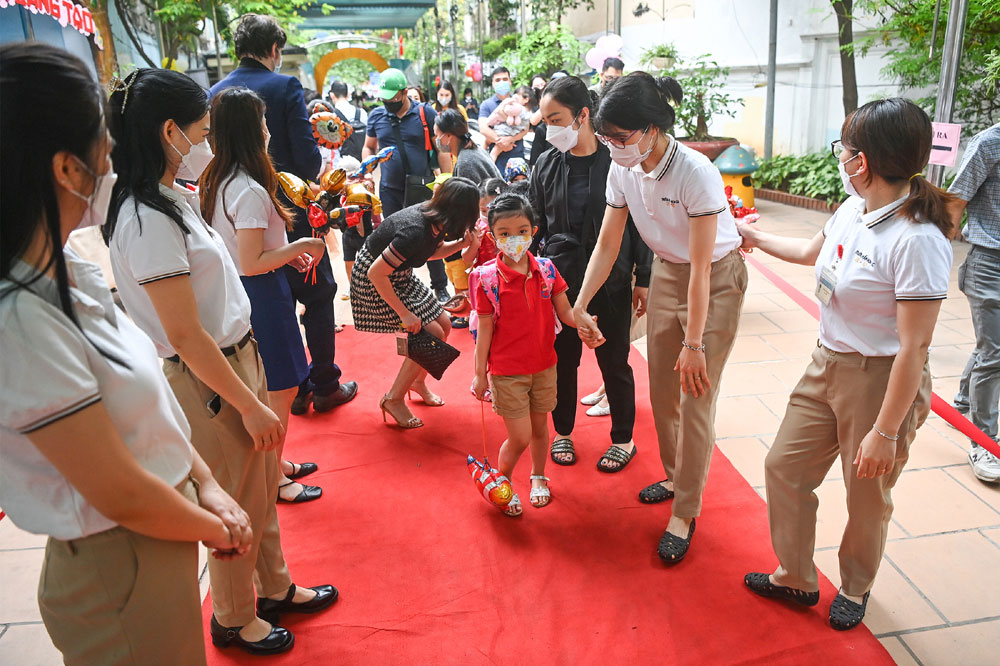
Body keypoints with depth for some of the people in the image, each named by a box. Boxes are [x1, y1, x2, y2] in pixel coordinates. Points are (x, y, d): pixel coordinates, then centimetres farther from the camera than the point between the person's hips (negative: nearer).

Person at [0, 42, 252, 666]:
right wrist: (218, 530, -8)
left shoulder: (66, 269, -2)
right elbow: (124, 497, -24)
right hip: (122, 568, -8)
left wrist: (205, 482, -2)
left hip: (160, 538, 8)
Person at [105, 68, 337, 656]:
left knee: (262, 486, 23)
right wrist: (249, 403, -18)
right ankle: (235, 620, 35)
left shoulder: (175, 198, 5)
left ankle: (275, 588, 45)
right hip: (208, 380, -9)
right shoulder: (147, 221, -24)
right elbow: (185, 336, -24)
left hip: (239, 355, 9)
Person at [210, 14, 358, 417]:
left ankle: (293, 389, 23)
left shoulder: (216, 92, 3)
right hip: (291, 212, -5)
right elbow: (308, 156, -16)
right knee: (317, 296, 10)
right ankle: (324, 387, 17)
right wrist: (307, 179, 4)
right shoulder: (285, 86, -11)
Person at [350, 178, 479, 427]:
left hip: (400, 276, 9)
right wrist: (404, 314, -26)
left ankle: (417, 381, 33)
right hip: (375, 281, -9)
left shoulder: (434, 218, -9)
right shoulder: (415, 231, -35)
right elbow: (376, 273, -31)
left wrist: (460, 244, -6)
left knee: (444, 325, 10)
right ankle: (394, 400, 5)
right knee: (432, 336, -11)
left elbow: (430, 251, 12)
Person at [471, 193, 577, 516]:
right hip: (506, 371, -4)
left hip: (544, 365, 4)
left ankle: (538, 477, 44)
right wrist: (480, 374, -5)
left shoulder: (545, 269, -3)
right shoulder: (487, 277, -12)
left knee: (539, 426, 18)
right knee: (519, 437, 0)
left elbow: (564, 311, 0)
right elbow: (485, 329, -8)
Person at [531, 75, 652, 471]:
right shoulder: (547, 164, 2)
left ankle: (623, 438, 30)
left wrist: (643, 278, -2)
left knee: (615, 362, 10)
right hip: (560, 280, 3)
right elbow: (535, 224, 8)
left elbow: (639, 223, -3)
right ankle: (563, 431, 35)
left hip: (612, 281, -2)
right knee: (562, 360, 13)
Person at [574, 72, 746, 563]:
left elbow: (701, 271, -27)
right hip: (666, 271, 6)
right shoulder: (623, 170, -11)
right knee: (662, 389, 12)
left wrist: (694, 344, -23)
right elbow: (607, 245, -3)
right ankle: (675, 476, 35)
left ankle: (684, 514, 10)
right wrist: (579, 306, -9)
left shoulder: (696, 173, -30)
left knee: (695, 397, -4)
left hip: (716, 278, -6)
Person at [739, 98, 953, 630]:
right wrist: (754, 237, 35)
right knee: (784, 467, 13)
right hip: (827, 365, 8)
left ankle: (855, 589, 42)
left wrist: (885, 432, -20)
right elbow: (813, 251, 23)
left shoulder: (917, 241, -26)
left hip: (881, 382, -8)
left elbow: (913, 348, -24)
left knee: (866, 498, 13)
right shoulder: (854, 209, -1)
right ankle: (795, 579, 33)